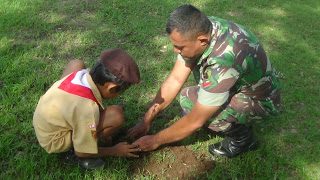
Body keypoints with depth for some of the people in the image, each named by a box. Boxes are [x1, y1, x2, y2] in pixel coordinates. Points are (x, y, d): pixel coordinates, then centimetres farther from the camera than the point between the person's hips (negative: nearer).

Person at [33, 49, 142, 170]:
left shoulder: (81, 74, -16)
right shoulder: (88, 109, -35)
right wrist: (115, 151, -6)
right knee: (116, 115, -27)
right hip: (53, 141, -8)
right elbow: (82, 152, -22)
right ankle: (71, 152, -4)